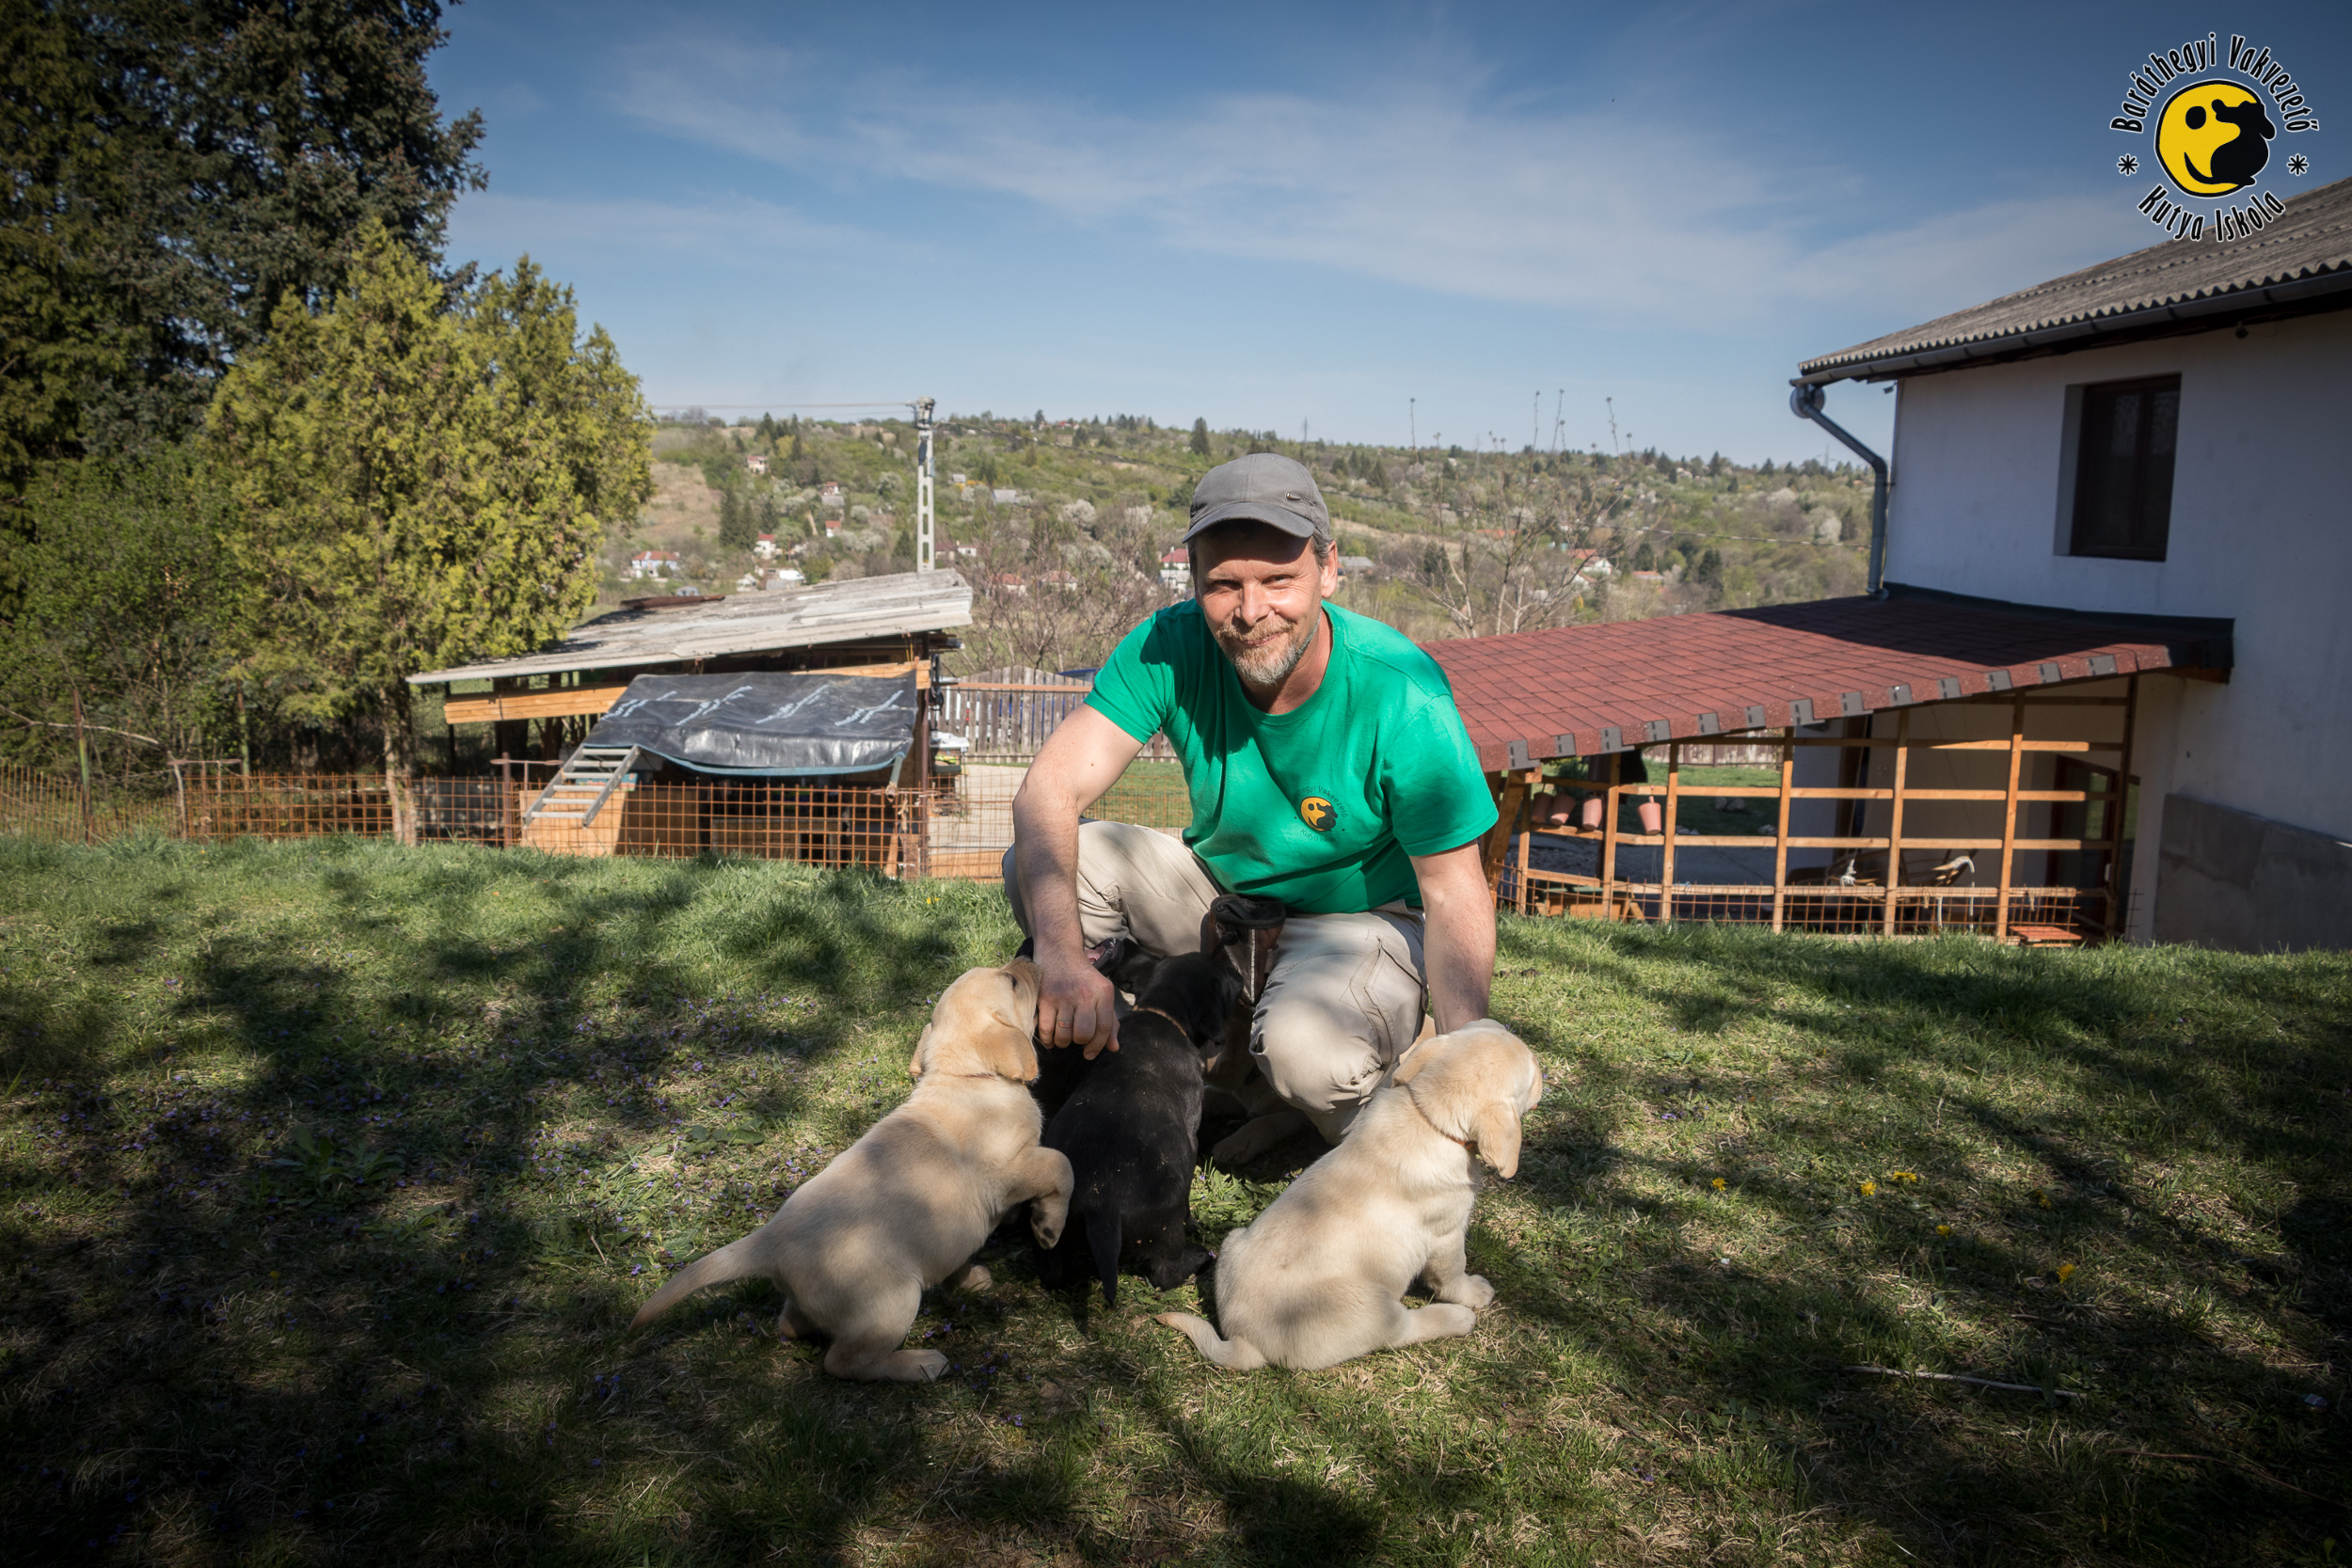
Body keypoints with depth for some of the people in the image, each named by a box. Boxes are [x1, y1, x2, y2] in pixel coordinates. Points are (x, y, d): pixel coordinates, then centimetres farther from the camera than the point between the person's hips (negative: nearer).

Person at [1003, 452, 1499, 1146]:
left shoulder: (1402, 694, -28)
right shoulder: (1170, 648, -20)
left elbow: (1454, 894, -22)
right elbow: (1050, 788, -28)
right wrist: (1062, 955, -46)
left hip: (1363, 917, -3)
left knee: (1304, 1046, -36)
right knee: (1037, 866, -17)